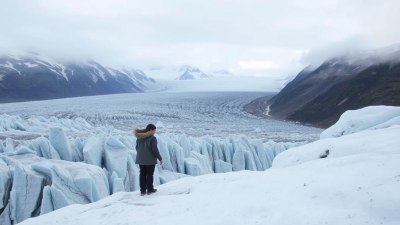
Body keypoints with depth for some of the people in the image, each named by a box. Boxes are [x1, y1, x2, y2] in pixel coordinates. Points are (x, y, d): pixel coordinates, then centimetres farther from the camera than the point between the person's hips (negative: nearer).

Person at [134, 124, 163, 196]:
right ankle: (150, 189, 15)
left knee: (142, 174, 12)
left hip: (141, 159, 6)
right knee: (150, 174, 7)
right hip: (150, 160, -6)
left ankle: (142, 190, 17)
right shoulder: (152, 138, -17)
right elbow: (155, 150, -17)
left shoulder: (139, 137, 4)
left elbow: (137, 147, 11)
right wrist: (160, 158, -7)